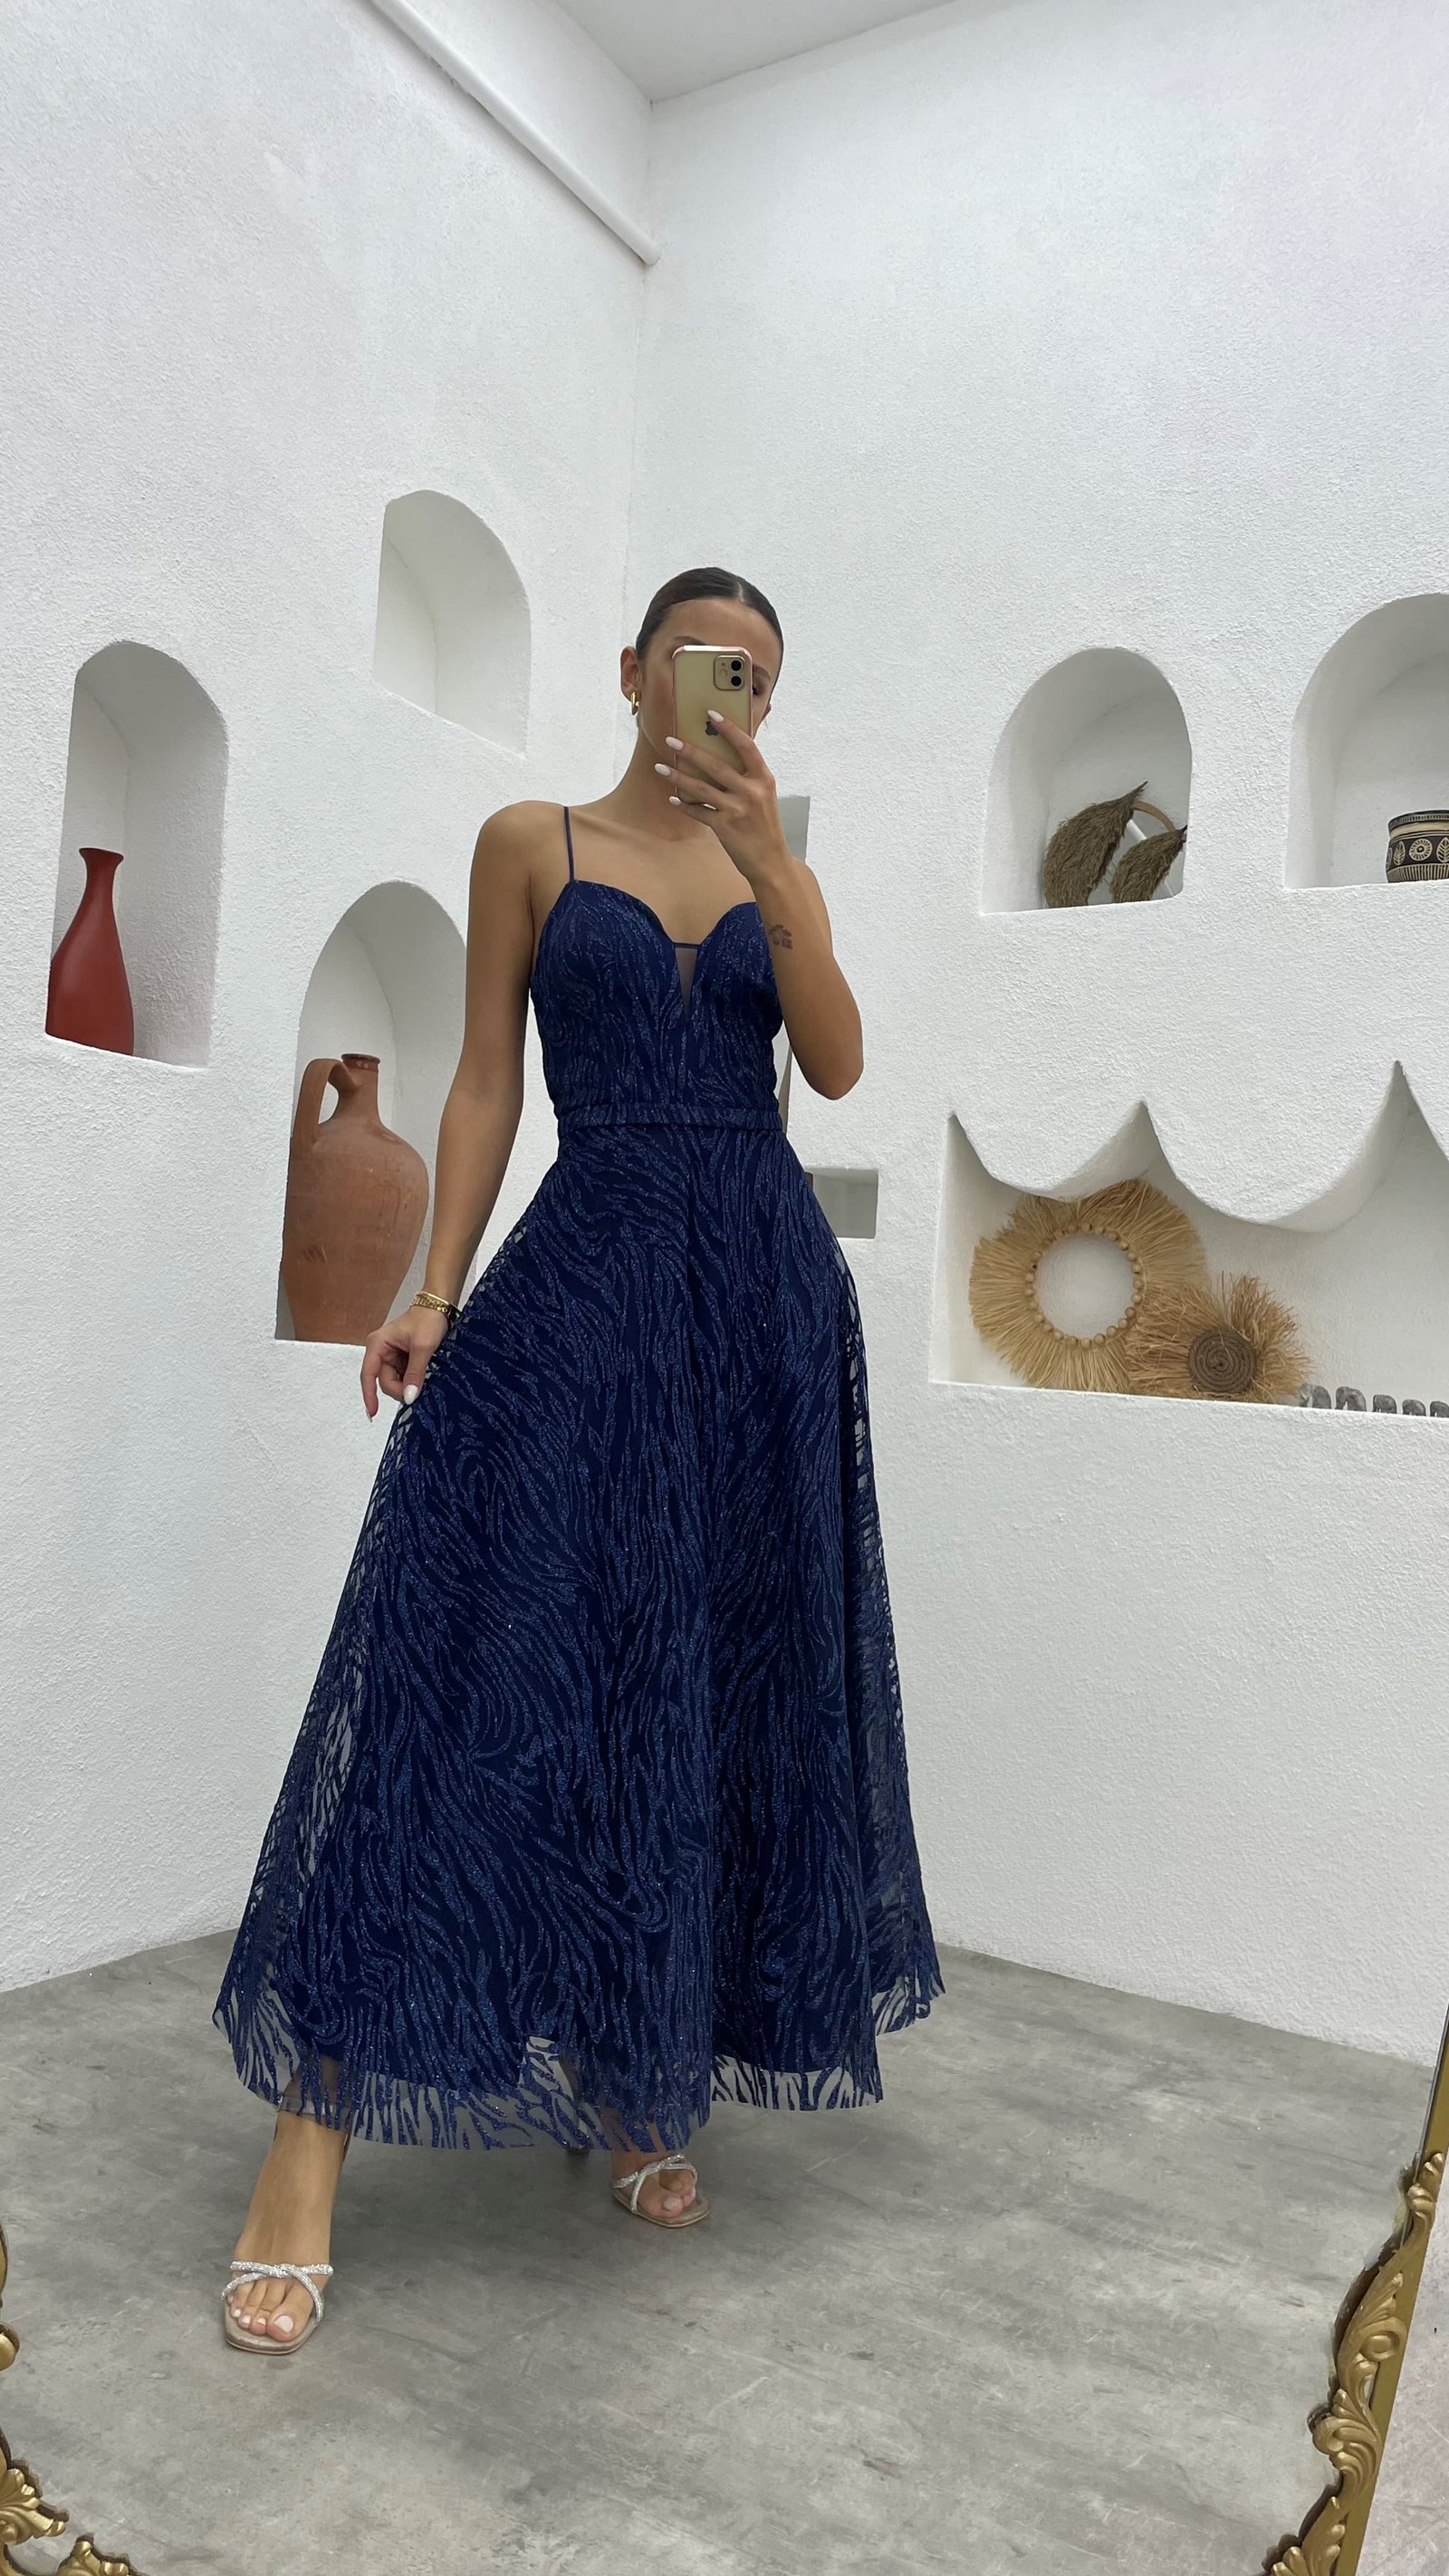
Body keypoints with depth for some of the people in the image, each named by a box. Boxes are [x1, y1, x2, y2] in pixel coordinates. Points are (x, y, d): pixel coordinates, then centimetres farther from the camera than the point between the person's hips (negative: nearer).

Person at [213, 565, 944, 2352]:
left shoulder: (776, 867, 16)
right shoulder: (532, 844, 9)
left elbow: (838, 1063, 0)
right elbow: (485, 1084, 4)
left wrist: (765, 850, -9)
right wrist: (436, 1291, -7)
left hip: (767, 1294, 4)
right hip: (582, 1277, -3)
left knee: (721, 1684, 5)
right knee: (467, 1664, -11)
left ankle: (638, 2087, 21)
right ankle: (309, 2151, -4)